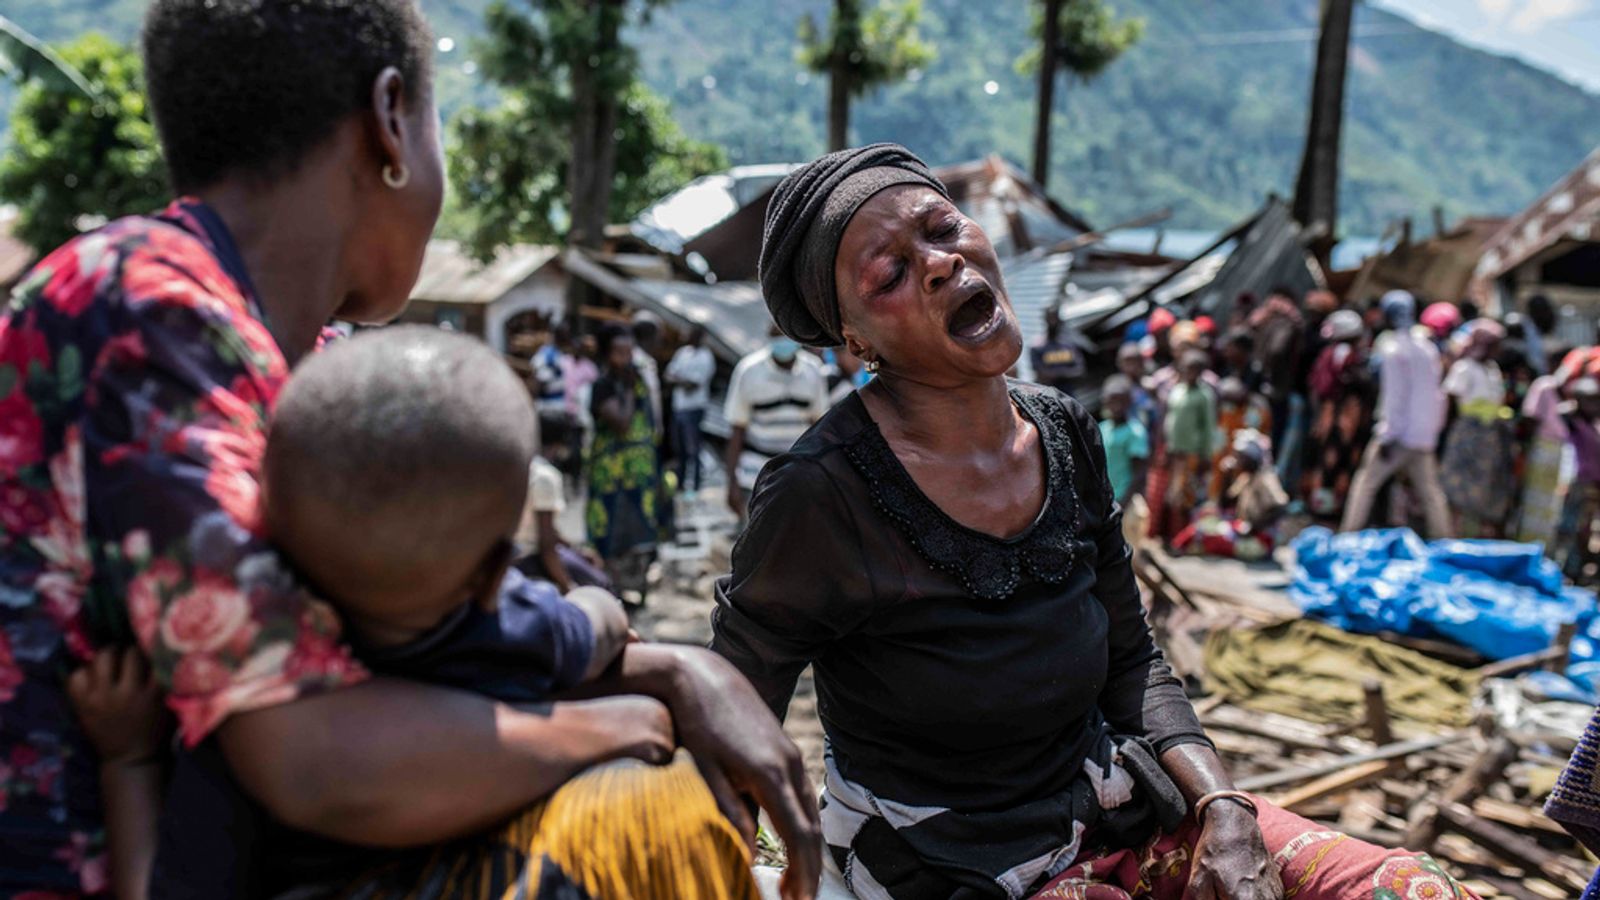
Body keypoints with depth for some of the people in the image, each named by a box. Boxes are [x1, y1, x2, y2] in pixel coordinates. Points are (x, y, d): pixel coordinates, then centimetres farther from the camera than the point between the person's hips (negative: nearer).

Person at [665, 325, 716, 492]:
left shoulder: (705, 358, -8)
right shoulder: (683, 352, 13)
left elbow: (693, 384, -14)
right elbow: (669, 375, 9)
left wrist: (677, 379, -2)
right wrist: (683, 381, -9)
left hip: (693, 408, -7)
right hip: (678, 405, 7)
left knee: (692, 449, -5)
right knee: (679, 447, 15)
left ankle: (693, 485, 0)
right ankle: (680, 480, 28)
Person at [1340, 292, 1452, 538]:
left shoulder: (1393, 348, -10)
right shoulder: (1429, 348, 13)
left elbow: (1394, 395, -14)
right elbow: (1436, 394, 15)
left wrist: (1386, 436, -13)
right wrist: (1434, 429, 20)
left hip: (1399, 433, -6)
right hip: (1425, 435, 6)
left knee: (1366, 482, 0)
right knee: (1430, 489, 10)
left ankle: (1349, 535, -3)